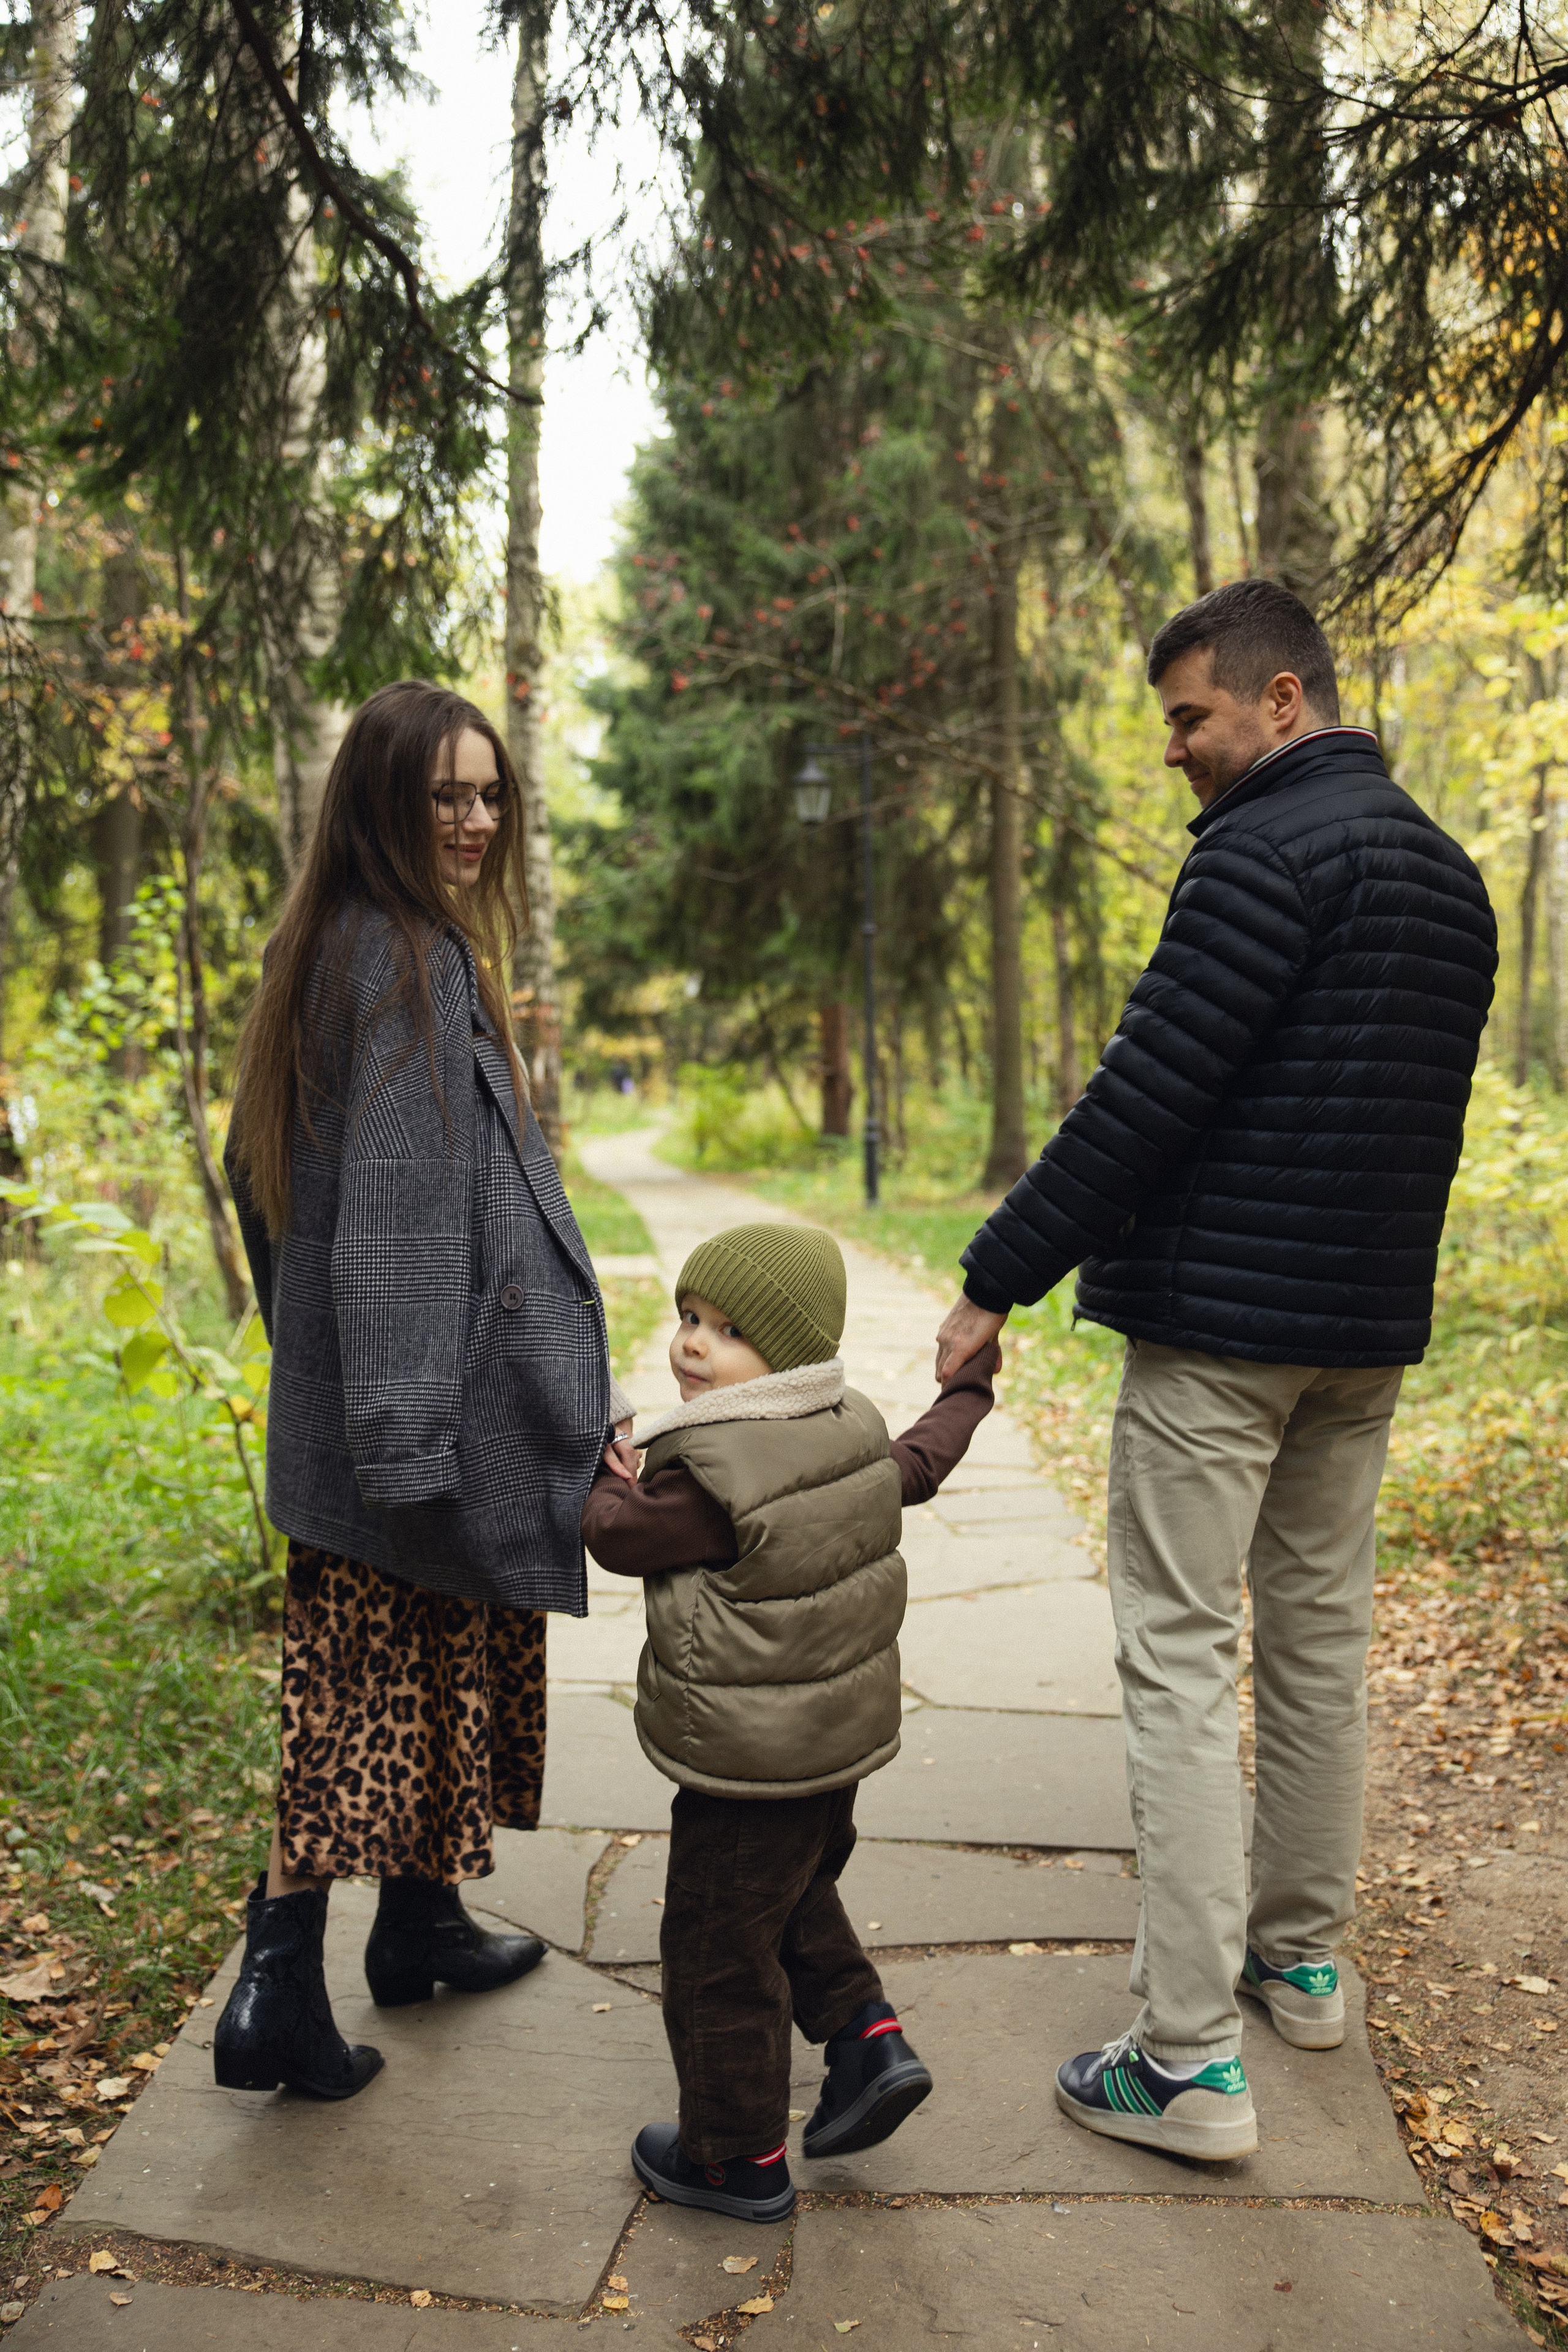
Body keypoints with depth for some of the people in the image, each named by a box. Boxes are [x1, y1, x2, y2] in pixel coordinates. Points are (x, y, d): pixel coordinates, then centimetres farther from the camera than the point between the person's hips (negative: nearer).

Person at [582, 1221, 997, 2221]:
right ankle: (867, 2036, 24)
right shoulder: (857, 1428, -1)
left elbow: (622, 1538, -12)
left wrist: (603, 1480, 10)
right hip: (844, 1730, 9)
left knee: (720, 1945, 8)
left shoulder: (710, 1470, -26)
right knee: (796, 1896, 30)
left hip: (748, 1760, -9)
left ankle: (738, 2155, 21)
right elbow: (920, 1465, 19)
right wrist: (970, 1386, 37)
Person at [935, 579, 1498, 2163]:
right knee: (1320, 1638, 17)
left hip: (1219, 1322, -9)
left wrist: (997, 1282, -15)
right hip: (1370, 1328, 9)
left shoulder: (1268, 850, -15)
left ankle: (1190, 2059, 1)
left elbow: (1144, 1094, -20)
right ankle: (1301, 1955, 31)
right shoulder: (1447, 873, 14)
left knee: (1178, 1665, -3)